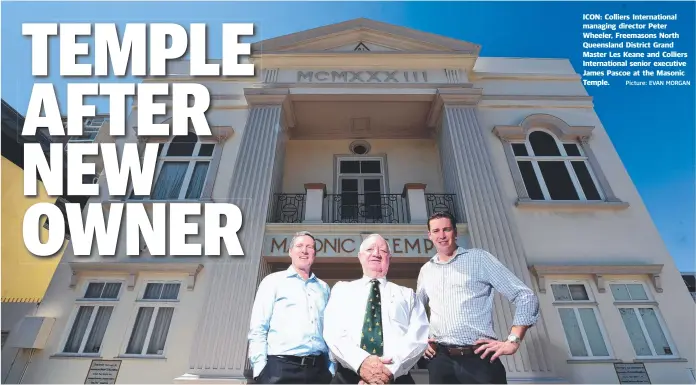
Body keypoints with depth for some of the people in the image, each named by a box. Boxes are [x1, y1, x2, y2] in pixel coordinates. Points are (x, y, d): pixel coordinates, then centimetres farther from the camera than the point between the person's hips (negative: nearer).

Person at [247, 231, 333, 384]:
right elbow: (258, 329, -1)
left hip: (318, 369, 3)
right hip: (280, 366, -3)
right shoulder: (273, 281, 4)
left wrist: (331, 368, 6)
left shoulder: (324, 288, 14)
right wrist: (260, 369, -8)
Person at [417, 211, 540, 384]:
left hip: (480, 358, -3)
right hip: (440, 360, 3)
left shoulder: (479, 258, 0)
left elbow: (525, 296, -1)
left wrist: (513, 340, -8)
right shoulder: (425, 271, 11)